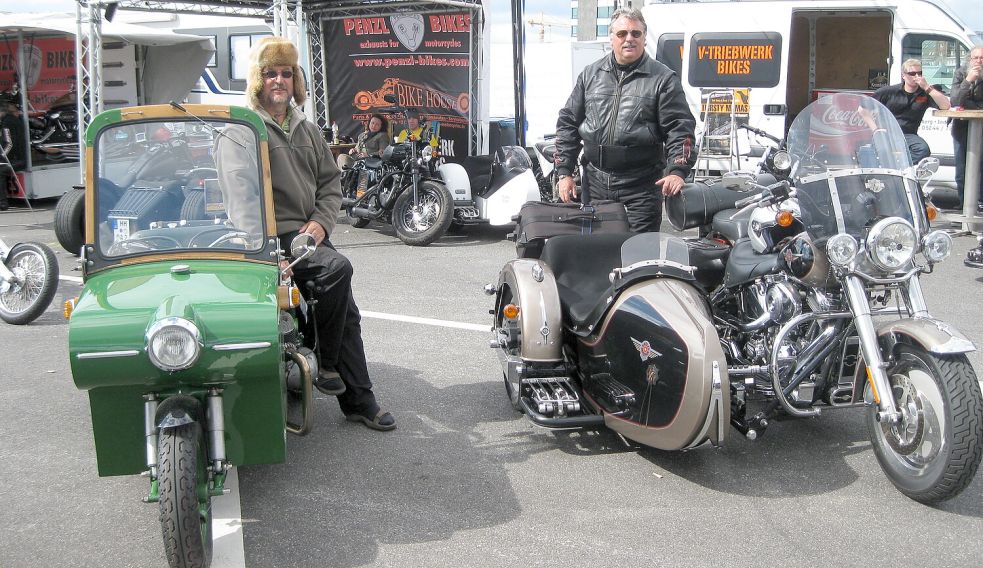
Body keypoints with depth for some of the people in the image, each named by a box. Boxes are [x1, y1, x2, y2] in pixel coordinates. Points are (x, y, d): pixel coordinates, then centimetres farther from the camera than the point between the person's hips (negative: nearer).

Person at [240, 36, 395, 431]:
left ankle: (360, 401, 12)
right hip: (274, 236, -7)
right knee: (337, 268, -30)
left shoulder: (308, 131, 20)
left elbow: (331, 180, 19)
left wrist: (321, 221, -1)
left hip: (312, 234, 7)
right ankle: (325, 363, -14)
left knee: (347, 315, 3)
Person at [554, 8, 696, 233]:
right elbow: (568, 122, 13)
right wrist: (564, 172, 5)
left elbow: (680, 128, -3)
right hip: (595, 182, 3)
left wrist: (677, 171, -19)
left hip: (642, 188, -3)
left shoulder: (663, 78, 2)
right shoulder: (591, 74, 12)